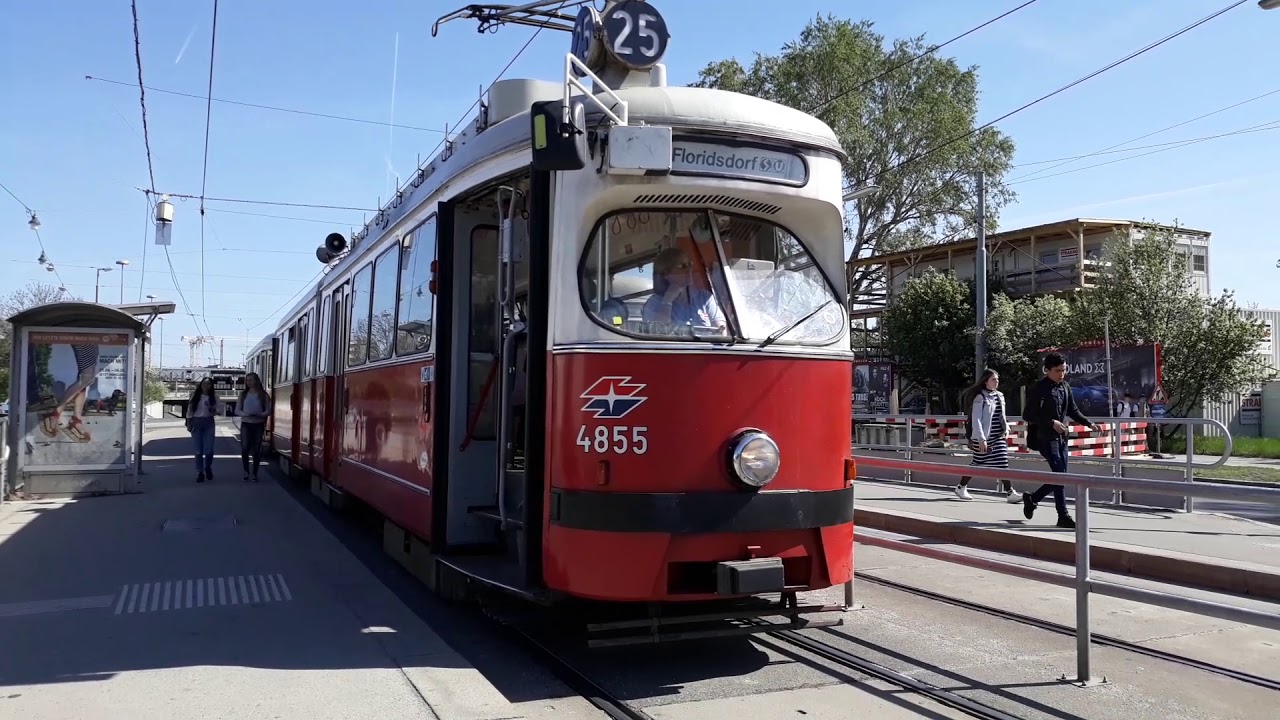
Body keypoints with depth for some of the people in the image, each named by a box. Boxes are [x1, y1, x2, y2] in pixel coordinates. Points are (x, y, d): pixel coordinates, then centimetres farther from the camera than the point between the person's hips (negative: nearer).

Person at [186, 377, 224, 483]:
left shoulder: (214, 396, 4)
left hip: (209, 423, 0)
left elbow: (221, 409, 5)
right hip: (196, 422, 0)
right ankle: (200, 473, 12)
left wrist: (215, 410, -15)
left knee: (209, 449, -6)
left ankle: (208, 467, 23)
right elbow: (189, 411, 4)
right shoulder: (195, 395, 3)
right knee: (198, 450, 2)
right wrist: (188, 424, 0)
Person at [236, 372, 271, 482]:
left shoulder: (263, 395, 1)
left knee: (256, 450, 1)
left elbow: (268, 411, 0)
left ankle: (254, 474, 8)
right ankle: (246, 472, 7)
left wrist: (258, 414, -20)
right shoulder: (243, 394, 5)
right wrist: (245, 414, -16)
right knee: (245, 448, -8)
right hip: (246, 424, 1)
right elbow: (237, 410, 5)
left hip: (258, 425, -1)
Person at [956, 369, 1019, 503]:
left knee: (1002, 464, -1)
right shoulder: (980, 398, -11)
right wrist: (981, 439, -20)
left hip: (998, 436, 7)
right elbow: (976, 420, -15)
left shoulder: (999, 396, 10)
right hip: (983, 438, -7)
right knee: (977, 464, 1)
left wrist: (1006, 429, 9)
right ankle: (961, 487, 16)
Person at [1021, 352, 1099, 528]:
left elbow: (1073, 410, 19)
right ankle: (1063, 516, -4)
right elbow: (1027, 415, -13)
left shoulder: (1065, 387, 9)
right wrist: (1051, 423, -20)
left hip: (1061, 437, 7)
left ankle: (1032, 498, 25)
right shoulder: (1039, 389, -12)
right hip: (1046, 438, -7)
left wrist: (1089, 423, 5)